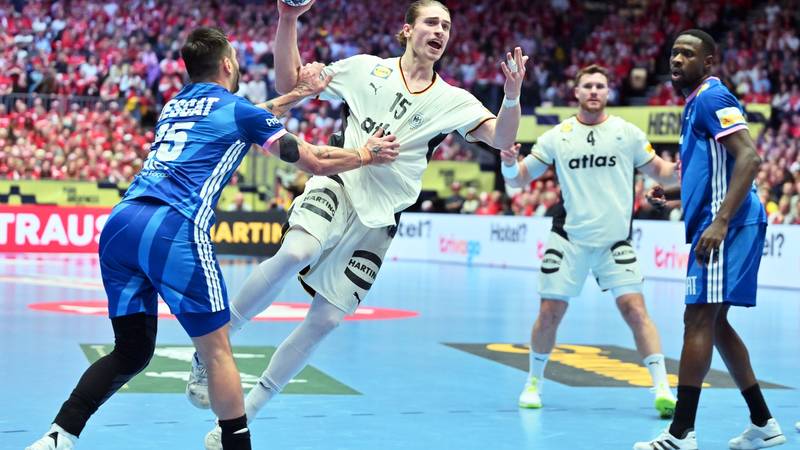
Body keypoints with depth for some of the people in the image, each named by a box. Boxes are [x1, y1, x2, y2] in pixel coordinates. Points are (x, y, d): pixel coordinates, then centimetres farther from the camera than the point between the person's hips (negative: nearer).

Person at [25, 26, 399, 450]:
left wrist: (298, 93, 49)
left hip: (119, 224, 7)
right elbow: (315, 161, 13)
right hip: (173, 229, -7)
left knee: (131, 351, 13)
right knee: (217, 350, 3)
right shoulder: (237, 109, 10)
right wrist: (367, 154, 29)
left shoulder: (174, 105, 29)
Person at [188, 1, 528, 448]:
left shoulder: (452, 101, 6)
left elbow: (502, 138, -7)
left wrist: (512, 96, -26)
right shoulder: (366, 68, 5)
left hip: (378, 218, 2)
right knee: (294, 254, -35)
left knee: (325, 320, -1)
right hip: (338, 185, -2)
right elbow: (291, 82, 10)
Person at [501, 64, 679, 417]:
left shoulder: (626, 133, 3)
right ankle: (534, 383, 22)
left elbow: (659, 171, 7)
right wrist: (509, 163, -15)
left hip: (615, 240, -1)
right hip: (569, 239, 1)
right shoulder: (557, 136, 3)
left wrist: (677, 170, -15)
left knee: (635, 309, -10)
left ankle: (662, 388, -8)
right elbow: (519, 179, 7)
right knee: (549, 312, 3)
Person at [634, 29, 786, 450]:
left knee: (699, 320, -11)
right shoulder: (696, 103, 20)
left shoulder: (712, 98, -10)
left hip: (726, 225, -10)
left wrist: (720, 222, -28)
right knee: (714, 323, 14)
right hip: (716, 223, 10)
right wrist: (675, 192, 18)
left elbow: (748, 158, -21)